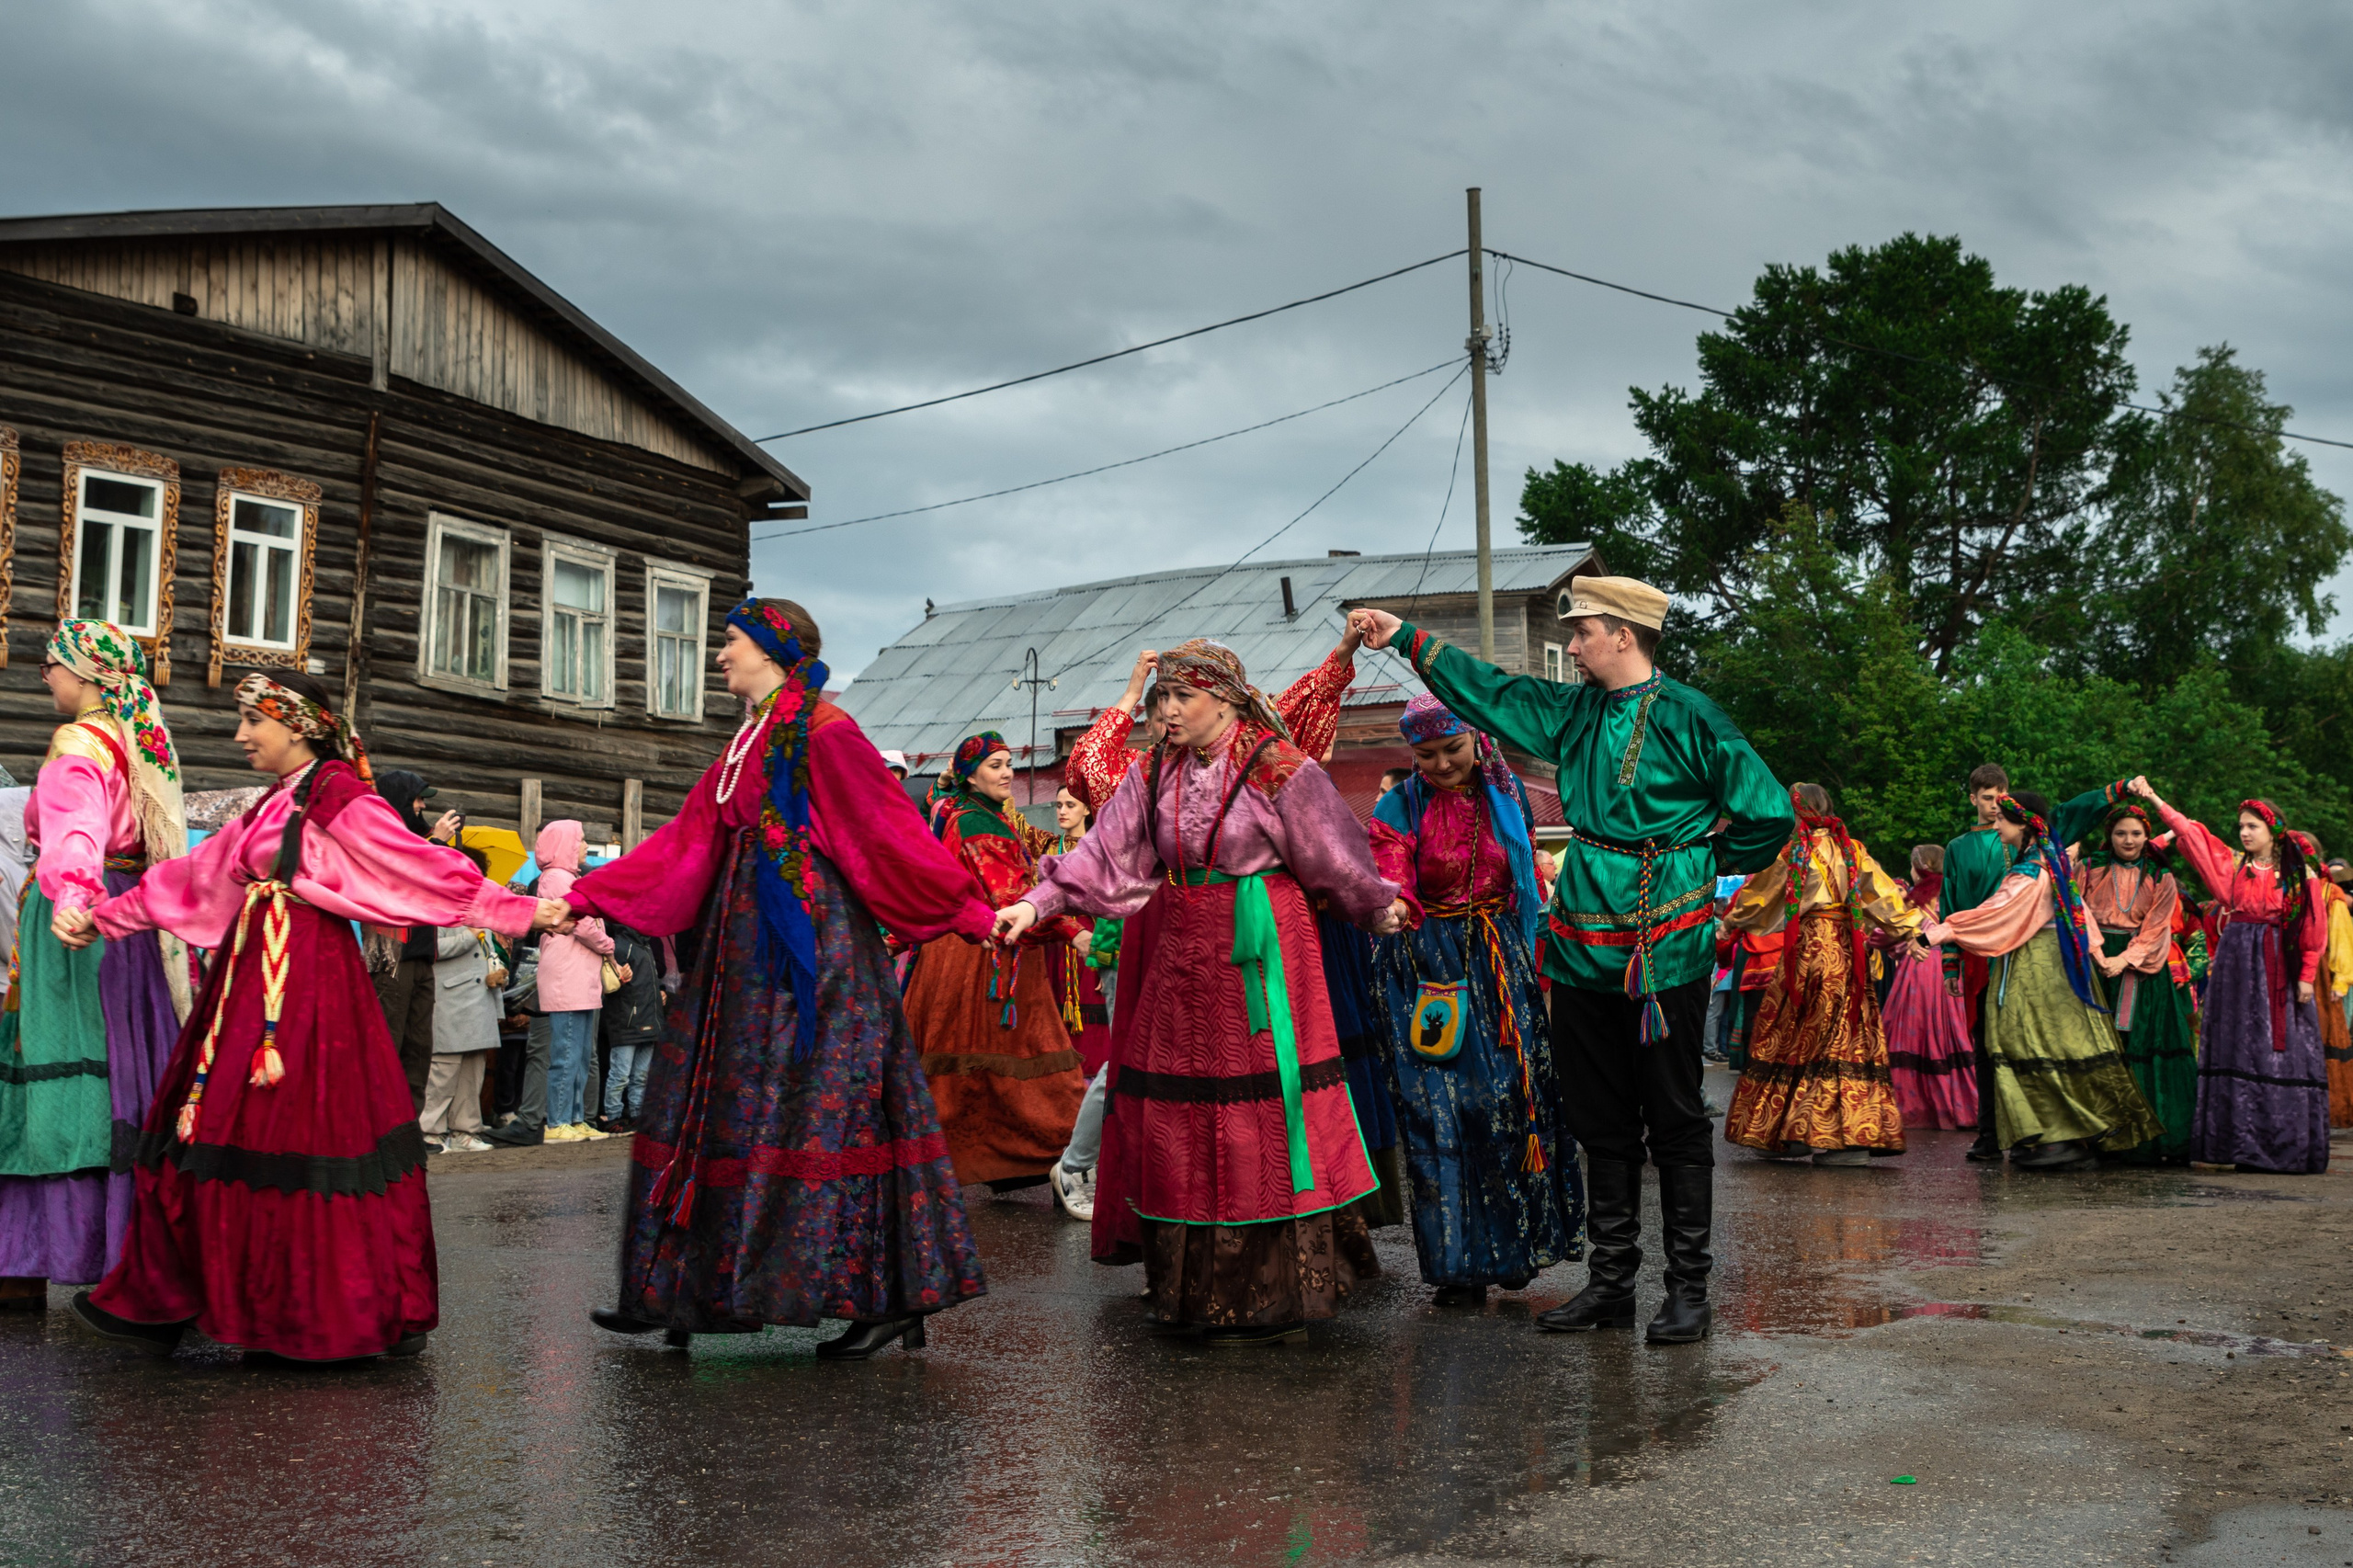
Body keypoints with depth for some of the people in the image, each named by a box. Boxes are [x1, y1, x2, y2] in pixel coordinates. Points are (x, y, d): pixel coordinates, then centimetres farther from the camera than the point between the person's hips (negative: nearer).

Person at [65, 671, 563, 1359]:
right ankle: (162, 1303, 17)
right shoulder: (272, 806, 18)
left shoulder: (338, 796, -8)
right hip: (251, 976, 8)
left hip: (307, 980, -8)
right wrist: (102, 918, 26)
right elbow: (193, 877, 23)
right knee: (217, 1131, 9)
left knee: (299, 1132, -6)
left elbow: (421, 863, -11)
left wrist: (520, 911, -17)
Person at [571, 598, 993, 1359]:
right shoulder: (749, 745, 16)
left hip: (813, 946, -9)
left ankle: (889, 1297, 2)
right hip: (749, 947, 9)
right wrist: (584, 897, 12)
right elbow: (686, 840, 15)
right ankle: (678, 1291, 19)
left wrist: (969, 912, -13)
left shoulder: (824, 733, -11)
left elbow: (889, 831, -11)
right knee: (721, 1105, 10)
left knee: (822, 1111, -7)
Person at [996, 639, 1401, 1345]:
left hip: (1255, 954, -5)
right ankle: (1194, 1284, 19)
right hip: (1180, 952, 5)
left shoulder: (1277, 768, -9)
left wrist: (1378, 909, 12)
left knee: (1258, 1113, -4)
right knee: (1178, 1112, 7)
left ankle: (1272, 1293, 8)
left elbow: (1331, 854, 1)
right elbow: (1103, 851, 1)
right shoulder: (1155, 772, 7)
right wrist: (1036, 904, -9)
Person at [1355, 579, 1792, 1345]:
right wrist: (1410, 639, 21)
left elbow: (1768, 814, -7)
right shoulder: (1574, 711, 9)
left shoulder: (1687, 717, -9)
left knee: (1675, 1118, 1)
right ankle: (1611, 1280, 19)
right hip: (1583, 943, 6)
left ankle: (1689, 1287, 9)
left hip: (1664, 951, -6)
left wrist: (1701, 865, 3)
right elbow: (1492, 692, 20)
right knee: (1600, 1120, 11)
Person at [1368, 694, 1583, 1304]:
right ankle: (1456, 1262, 2)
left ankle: (1511, 1246, 11)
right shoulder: (1400, 807, -2)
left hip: (1501, 963, 3)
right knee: (1437, 1109, -6)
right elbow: (1389, 886, -15)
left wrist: (1537, 958, 18)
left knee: (1508, 1098, -4)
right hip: (1428, 971, -3)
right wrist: (1391, 906, -37)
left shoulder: (1506, 793, 9)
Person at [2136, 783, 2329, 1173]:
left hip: (2279, 971, -2)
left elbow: (2313, 930, 1)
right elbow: (2191, 833, 4)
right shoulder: (2232, 865, 9)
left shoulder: (2299, 875, 3)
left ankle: (2285, 1147, 2)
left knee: (2282, 1054, -3)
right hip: (2236, 966, 2)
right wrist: (2153, 799, -3)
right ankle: (2237, 1142, 3)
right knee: (2237, 1051, 0)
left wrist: (2307, 976, -5)